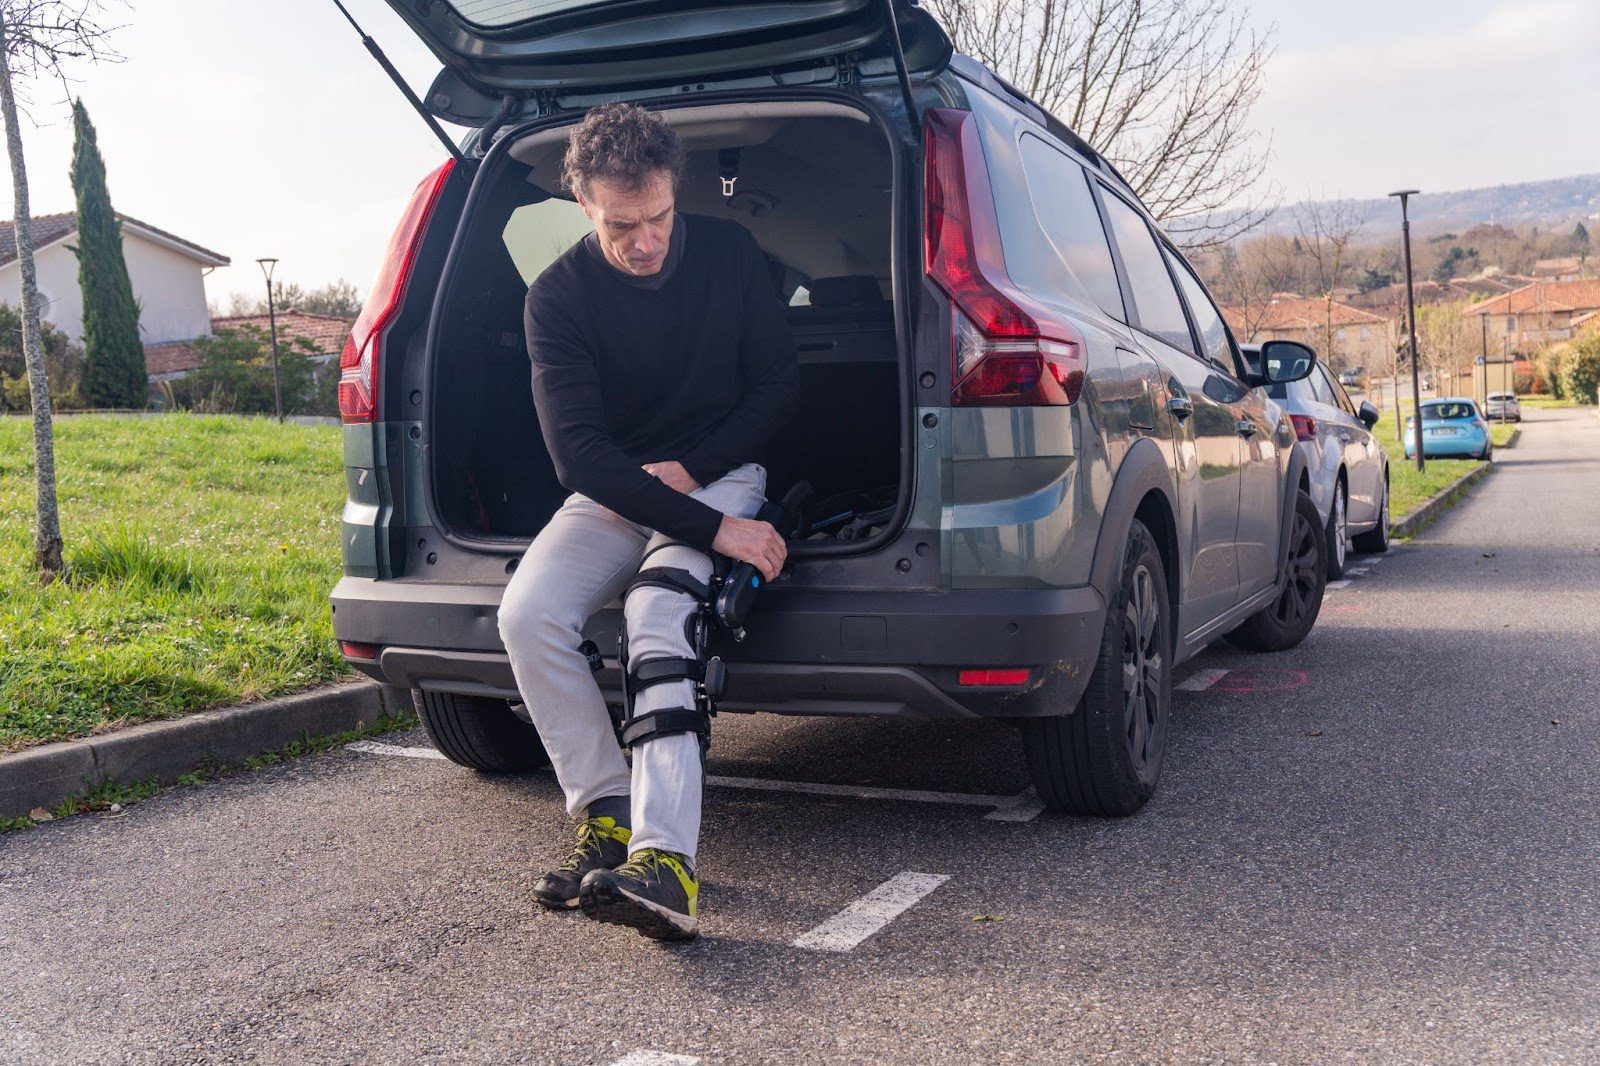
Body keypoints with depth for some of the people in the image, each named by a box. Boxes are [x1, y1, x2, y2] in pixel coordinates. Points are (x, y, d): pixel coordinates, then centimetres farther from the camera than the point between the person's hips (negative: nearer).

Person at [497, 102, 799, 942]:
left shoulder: (730, 253, -1)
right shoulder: (558, 297, -9)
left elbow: (778, 389, 4)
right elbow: (577, 452, -20)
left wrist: (690, 471, -12)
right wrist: (713, 530, -29)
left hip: (718, 478, -1)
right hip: (613, 493, 2)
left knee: (659, 613, -32)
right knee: (527, 614, -27)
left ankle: (664, 860, -43)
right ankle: (608, 817, -15)